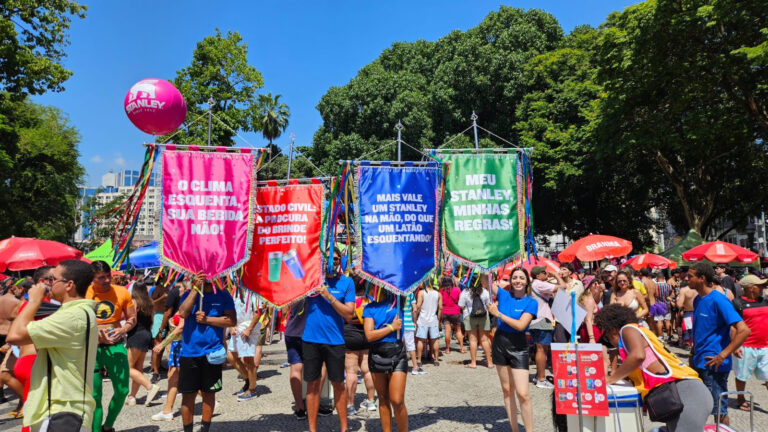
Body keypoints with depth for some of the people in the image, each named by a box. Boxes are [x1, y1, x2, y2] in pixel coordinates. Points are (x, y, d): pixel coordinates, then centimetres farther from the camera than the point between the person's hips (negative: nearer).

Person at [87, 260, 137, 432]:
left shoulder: (122, 292, 0)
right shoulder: (83, 294, -5)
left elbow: (132, 319, 6)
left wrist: (122, 330, -13)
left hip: (115, 346, 2)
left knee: (122, 391, 7)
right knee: (95, 395, 2)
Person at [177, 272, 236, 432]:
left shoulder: (223, 296, 2)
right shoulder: (189, 294, 5)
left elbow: (232, 321, -7)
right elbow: (183, 313, -15)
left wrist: (207, 319, -14)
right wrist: (195, 288, -19)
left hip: (212, 352, 0)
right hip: (189, 352, 0)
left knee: (208, 393, 9)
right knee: (188, 395, 5)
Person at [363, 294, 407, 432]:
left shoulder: (397, 300, 3)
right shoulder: (369, 308, 3)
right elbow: (369, 335, -6)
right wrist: (392, 327, -8)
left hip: (397, 354, -2)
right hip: (376, 355, 2)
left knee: (397, 401, -8)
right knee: (383, 399, 12)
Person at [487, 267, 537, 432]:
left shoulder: (531, 302, -7)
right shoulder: (504, 295, 2)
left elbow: (521, 325, -18)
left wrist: (498, 314, -15)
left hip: (518, 346, -4)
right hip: (500, 342, 4)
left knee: (523, 394, -11)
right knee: (507, 390, 12)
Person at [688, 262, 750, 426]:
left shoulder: (718, 300, -17)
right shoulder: (698, 300, 9)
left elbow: (744, 330, -22)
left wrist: (723, 355, -23)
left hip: (714, 365, -8)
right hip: (698, 363, 8)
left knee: (719, 411, 4)